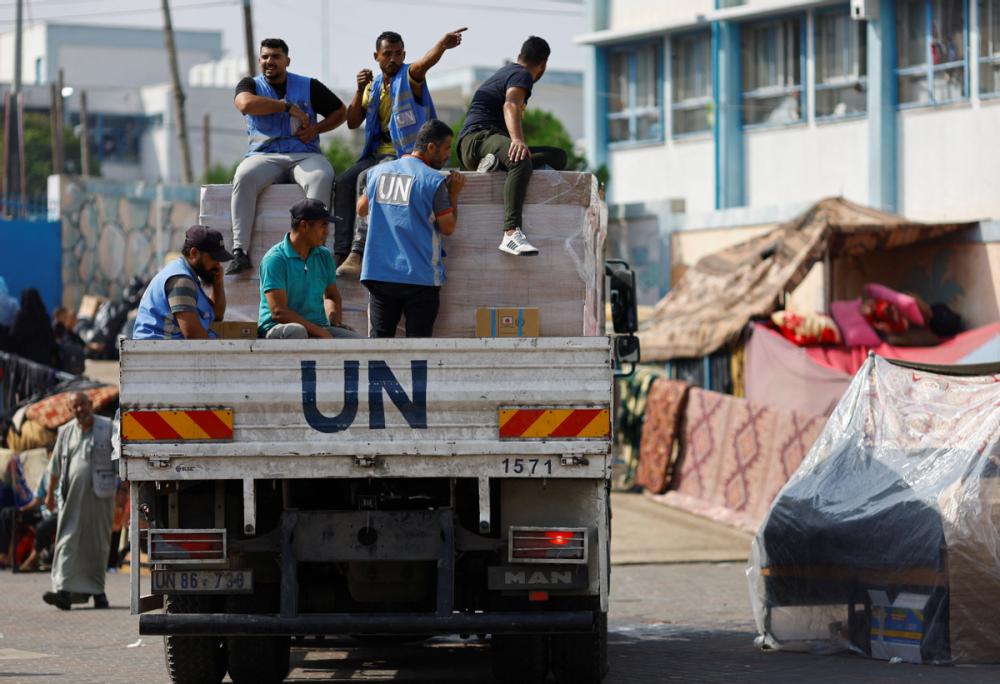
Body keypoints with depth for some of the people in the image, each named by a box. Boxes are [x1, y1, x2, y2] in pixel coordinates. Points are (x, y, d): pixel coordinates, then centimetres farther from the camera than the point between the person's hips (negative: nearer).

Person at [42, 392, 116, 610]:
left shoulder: (108, 428, 1)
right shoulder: (65, 432, 11)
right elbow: (55, 466, 19)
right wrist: (50, 493, 22)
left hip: (99, 495, -2)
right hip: (72, 496, 2)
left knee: (98, 545, 4)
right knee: (67, 542, -9)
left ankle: (98, 591, 15)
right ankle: (62, 591, -19)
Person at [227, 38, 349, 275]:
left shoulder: (309, 86, 15)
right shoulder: (250, 85, 13)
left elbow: (341, 112, 19)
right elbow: (246, 104, -11)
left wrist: (315, 129, 1)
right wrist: (288, 106, -9)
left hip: (304, 155, 0)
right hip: (264, 156, 0)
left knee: (321, 177, -36)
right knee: (244, 177, -35)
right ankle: (240, 251, -40)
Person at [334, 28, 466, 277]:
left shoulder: (409, 76, -2)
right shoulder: (374, 85, 16)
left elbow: (426, 62, -27)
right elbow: (353, 123, 13)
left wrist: (442, 45, -50)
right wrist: (360, 91, -3)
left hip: (406, 153, -6)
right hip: (378, 152, 6)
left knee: (367, 179, -30)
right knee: (344, 182, -18)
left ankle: (358, 254, -34)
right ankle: (341, 253, -23)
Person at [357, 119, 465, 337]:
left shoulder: (377, 172, 7)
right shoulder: (434, 181, -9)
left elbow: (361, 209, 23)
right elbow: (448, 228, -3)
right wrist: (453, 194, 10)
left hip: (378, 273, 4)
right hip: (419, 276, -4)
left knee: (379, 336, 6)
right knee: (418, 338, -1)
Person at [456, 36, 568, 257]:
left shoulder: (507, 71, 29)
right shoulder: (521, 75, -4)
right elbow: (511, 105, -25)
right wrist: (517, 140, -42)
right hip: (478, 137, -10)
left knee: (558, 156, -1)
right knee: (521, 162, -41)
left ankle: (496, 162, -21)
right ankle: (511, 233, -59)